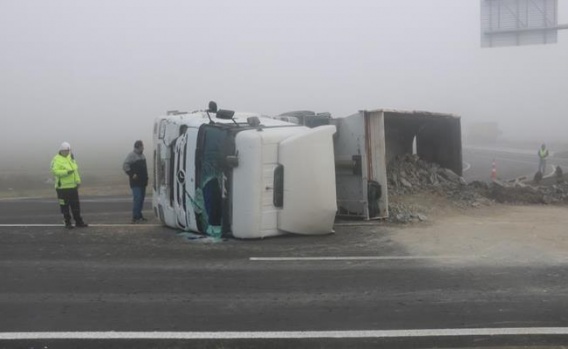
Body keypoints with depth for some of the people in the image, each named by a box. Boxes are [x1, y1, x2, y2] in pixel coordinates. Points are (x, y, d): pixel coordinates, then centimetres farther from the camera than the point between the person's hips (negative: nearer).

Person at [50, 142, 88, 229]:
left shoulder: (70, 157, 13)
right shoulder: (57, 160, -10)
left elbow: (75, 169, 20)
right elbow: (55, 171, -23)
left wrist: (78, 181, 15)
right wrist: (66, 172, -31)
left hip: (73, 186, 7)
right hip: (63, 188, -7)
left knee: (76, 205, 11)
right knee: (65, 206, 1)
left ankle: (79, 222, 19)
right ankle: (68, 223, 11)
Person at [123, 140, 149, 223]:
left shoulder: (142, 155, 15)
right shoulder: (131, 155, -11)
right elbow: (125, 166, -16)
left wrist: (146, 176, 17)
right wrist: (132, 174, -19)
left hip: (142, 181, 9)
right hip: (136, 182, -9)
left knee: (141, 198, 11)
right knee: (137, 198, -13)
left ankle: (139, 215, 20)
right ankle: (135, 217, -11)